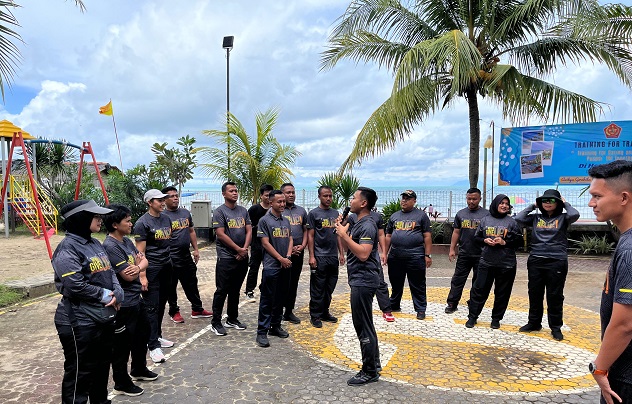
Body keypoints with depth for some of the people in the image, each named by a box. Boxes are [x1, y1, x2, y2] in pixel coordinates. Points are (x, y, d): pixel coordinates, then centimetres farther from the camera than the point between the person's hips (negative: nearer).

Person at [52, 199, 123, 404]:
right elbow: (75, 286, -23)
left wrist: (117, 294, -7)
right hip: (80, 322, -9)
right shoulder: (67, 248, -17)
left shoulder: (95, 244, 10)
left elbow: (110, 272, 11)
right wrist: (105, 295, -13)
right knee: (80, 372, 4)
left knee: (102, 366, 21)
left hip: (105, 317, 9)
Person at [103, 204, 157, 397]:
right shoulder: (110, 246, -22)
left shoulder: (126, 240, 7)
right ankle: (121, 383, 24)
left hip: (136, 298, 10)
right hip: (124, 304, -10)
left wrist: (138, 266, -17)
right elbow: (128, 275, -24)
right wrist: (138, 264, -5)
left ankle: (139, 369, 44)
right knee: (122, 344, 7)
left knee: (142, 335, 24)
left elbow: (144, 261, 5)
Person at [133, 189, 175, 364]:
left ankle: (157, 336, 29)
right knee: (152, 307, -2)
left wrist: (169, 261, 15)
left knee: (161, 305, 15)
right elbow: (140, 252, -13)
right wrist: (142, 276, -16)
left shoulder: (166, 219, 10)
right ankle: (153, 346, 4)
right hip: (151, 269, -7)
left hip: (167, 267, 7)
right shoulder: (142, 223, -10)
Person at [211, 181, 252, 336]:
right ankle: (216, 322, 10)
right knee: (222, 291, 0)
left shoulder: (243, 211, 11)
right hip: (226, 258, -6)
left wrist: (244, 249, -7)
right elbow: (221, 235, -13)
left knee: (235, 290, 15)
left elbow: (249, 231, 8)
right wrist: (238, 249, -12)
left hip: (242, 258, 6)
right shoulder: (219, 211, -7)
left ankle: (232, 319, 27)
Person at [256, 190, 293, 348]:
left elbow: (290, 240, 13)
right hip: (271, 266, -6)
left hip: (285, 266, 6)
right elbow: (265, 243, -10)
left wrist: (288, 256, -4)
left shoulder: (286, 221, 13)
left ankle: (276, 326, 26)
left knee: (280, 298, 13)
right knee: (267, 299, -2)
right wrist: (281, 259, -12)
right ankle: (262, 332, 5)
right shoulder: (264, 220, -6)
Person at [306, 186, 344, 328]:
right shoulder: (313, 213, -3)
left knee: (330, 287, 12)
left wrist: (341, 253, 12)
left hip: (333, 257, 6)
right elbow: (310, 236, -5)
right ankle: (315, 316, 10)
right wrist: (311, 256, -11)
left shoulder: (335, 213, 13)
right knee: (318, 288, 0)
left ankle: (325, 312, 24)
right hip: (319, 257, -6)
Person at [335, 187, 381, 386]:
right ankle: (373, 363, 30)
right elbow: (350, 248, 17)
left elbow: (363, 254, -27)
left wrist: (344, 235, -22)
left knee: (363, 326, -2)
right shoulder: (359, 223, 14)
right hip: (359, 280, 11)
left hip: (363, 281, -11)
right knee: (364, 324, 18)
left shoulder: (367, 225, -17)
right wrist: (342, 231, 6)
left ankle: (370, 372, 8)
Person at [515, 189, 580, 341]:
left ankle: (556, 327, 19)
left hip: (556, 261, -3)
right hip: (535, 261, 3)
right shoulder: (536, 218, 9)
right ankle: (534, 323, 27)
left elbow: (574, 215, -18)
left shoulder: (562, 218, 3)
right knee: (534, 294, 12)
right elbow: (519, 218, -4)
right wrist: (533, 205, 5)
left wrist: (565, 203, 0)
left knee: (555, 296, 5)